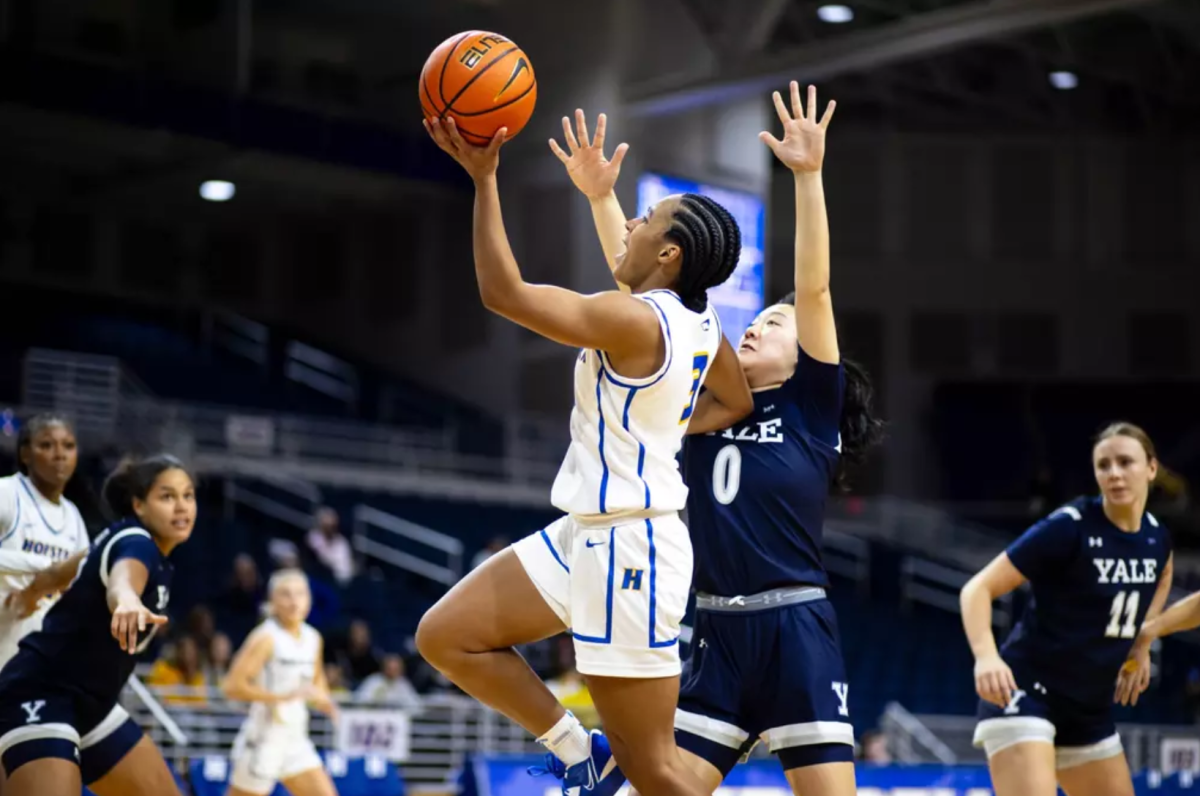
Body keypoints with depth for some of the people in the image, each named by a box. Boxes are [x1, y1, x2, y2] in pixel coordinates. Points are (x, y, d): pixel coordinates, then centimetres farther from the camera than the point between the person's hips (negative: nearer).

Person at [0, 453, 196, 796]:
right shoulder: (134, 542, -19)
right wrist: (128, 601, -67)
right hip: (40, 698, -10)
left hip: (89, 705, 10)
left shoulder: (153, 556, 9)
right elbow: (121, 582, -46)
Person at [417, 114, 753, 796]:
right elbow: (744, 406, 21)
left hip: (628, 548, -10)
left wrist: (484, 178, -19)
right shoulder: (699, 324, 5)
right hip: (588, 534, 10)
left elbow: (504, 292, -23)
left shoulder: (632, 320, -21)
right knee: (446, 638, 9)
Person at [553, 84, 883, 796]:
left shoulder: (813, 408, 4)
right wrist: (601, 198, 7)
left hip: (797, 635, -4)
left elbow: (813, 286, -7)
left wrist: (809, 174, -16)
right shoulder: (702, 409, 14)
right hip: (718, 638, 4)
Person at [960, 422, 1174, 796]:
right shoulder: (1069, 527, -17)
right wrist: (986, 655, -37)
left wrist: (1140, 639, 16)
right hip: (1024, 693, -8)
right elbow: (978, 589, -20)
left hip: (1091, 712, 8)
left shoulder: (1156, 537, 3)